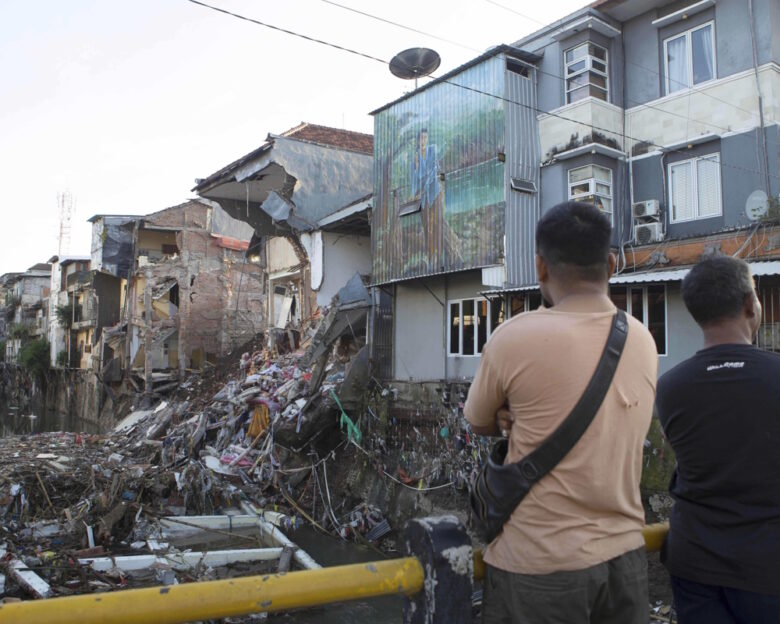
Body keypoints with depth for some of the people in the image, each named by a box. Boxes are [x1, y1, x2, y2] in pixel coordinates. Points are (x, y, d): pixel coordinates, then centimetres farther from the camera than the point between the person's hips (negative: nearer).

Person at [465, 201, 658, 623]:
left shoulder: (514, 338, -17)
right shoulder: (643, 342, 0)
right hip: (625, 556, 5)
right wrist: (527, 419, -3)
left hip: (539, 565, -5)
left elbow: (480, 425, 0)